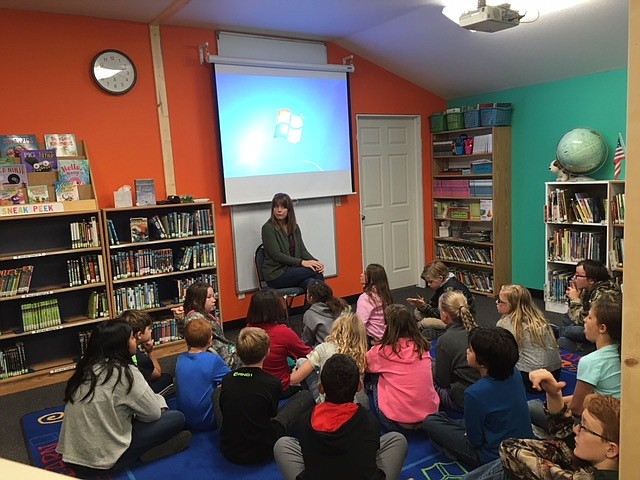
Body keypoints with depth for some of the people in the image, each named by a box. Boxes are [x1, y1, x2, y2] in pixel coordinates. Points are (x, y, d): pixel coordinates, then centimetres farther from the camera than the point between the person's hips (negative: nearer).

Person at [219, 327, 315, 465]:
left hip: (228, 451, 4)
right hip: (261, 453, -4)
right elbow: (271, 416, 0)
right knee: (306, 396, 4)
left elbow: (223, 410, 10)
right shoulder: (272, 384, -17)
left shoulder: (227, 380, -5)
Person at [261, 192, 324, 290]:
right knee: (314, 271, -23)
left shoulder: (294, 227, 12)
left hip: (292, 269, 5)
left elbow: (302, 250, 10)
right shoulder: (268, 228, -8)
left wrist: (316, 262, -10)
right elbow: (276, 255, -14)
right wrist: (302, 262, -20)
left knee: (311, 283, -26)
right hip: (276, 275, -5)